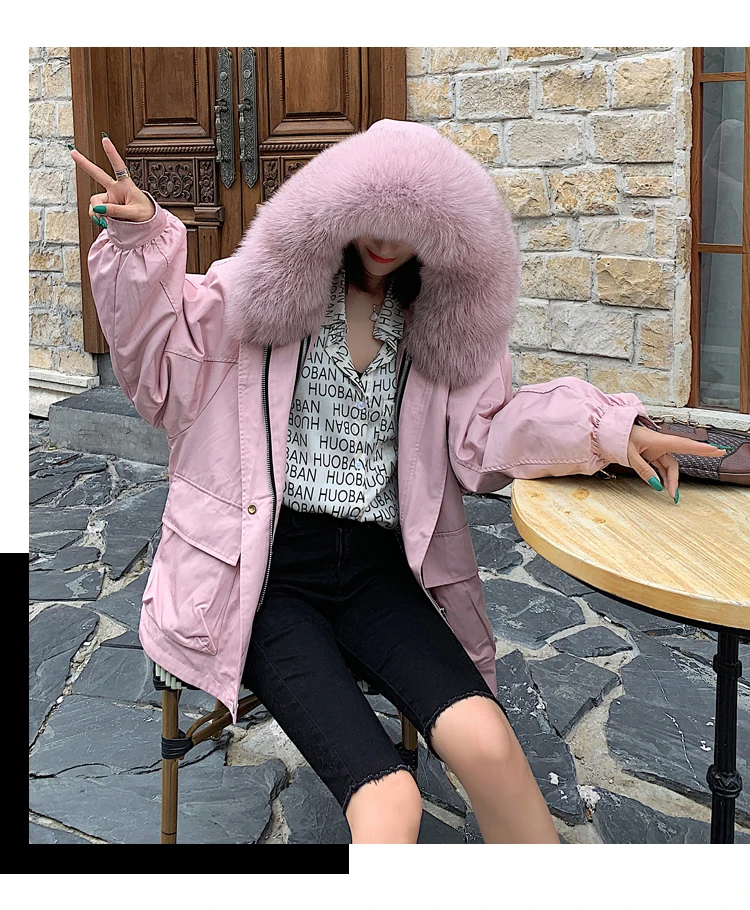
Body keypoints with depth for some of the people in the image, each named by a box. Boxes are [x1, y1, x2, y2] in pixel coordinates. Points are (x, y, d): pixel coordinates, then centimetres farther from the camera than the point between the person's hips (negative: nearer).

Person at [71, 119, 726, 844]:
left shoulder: (439, 321, 14)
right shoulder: (271, 282, 5)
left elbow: (480, 435, 10)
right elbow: (164, 352, 1)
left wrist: (607, 429, -4)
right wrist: (140, 242, -16)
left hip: (377, 567, 3)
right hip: (264, 568, -3)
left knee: (484, 741, -25)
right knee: (387, 797, -28)